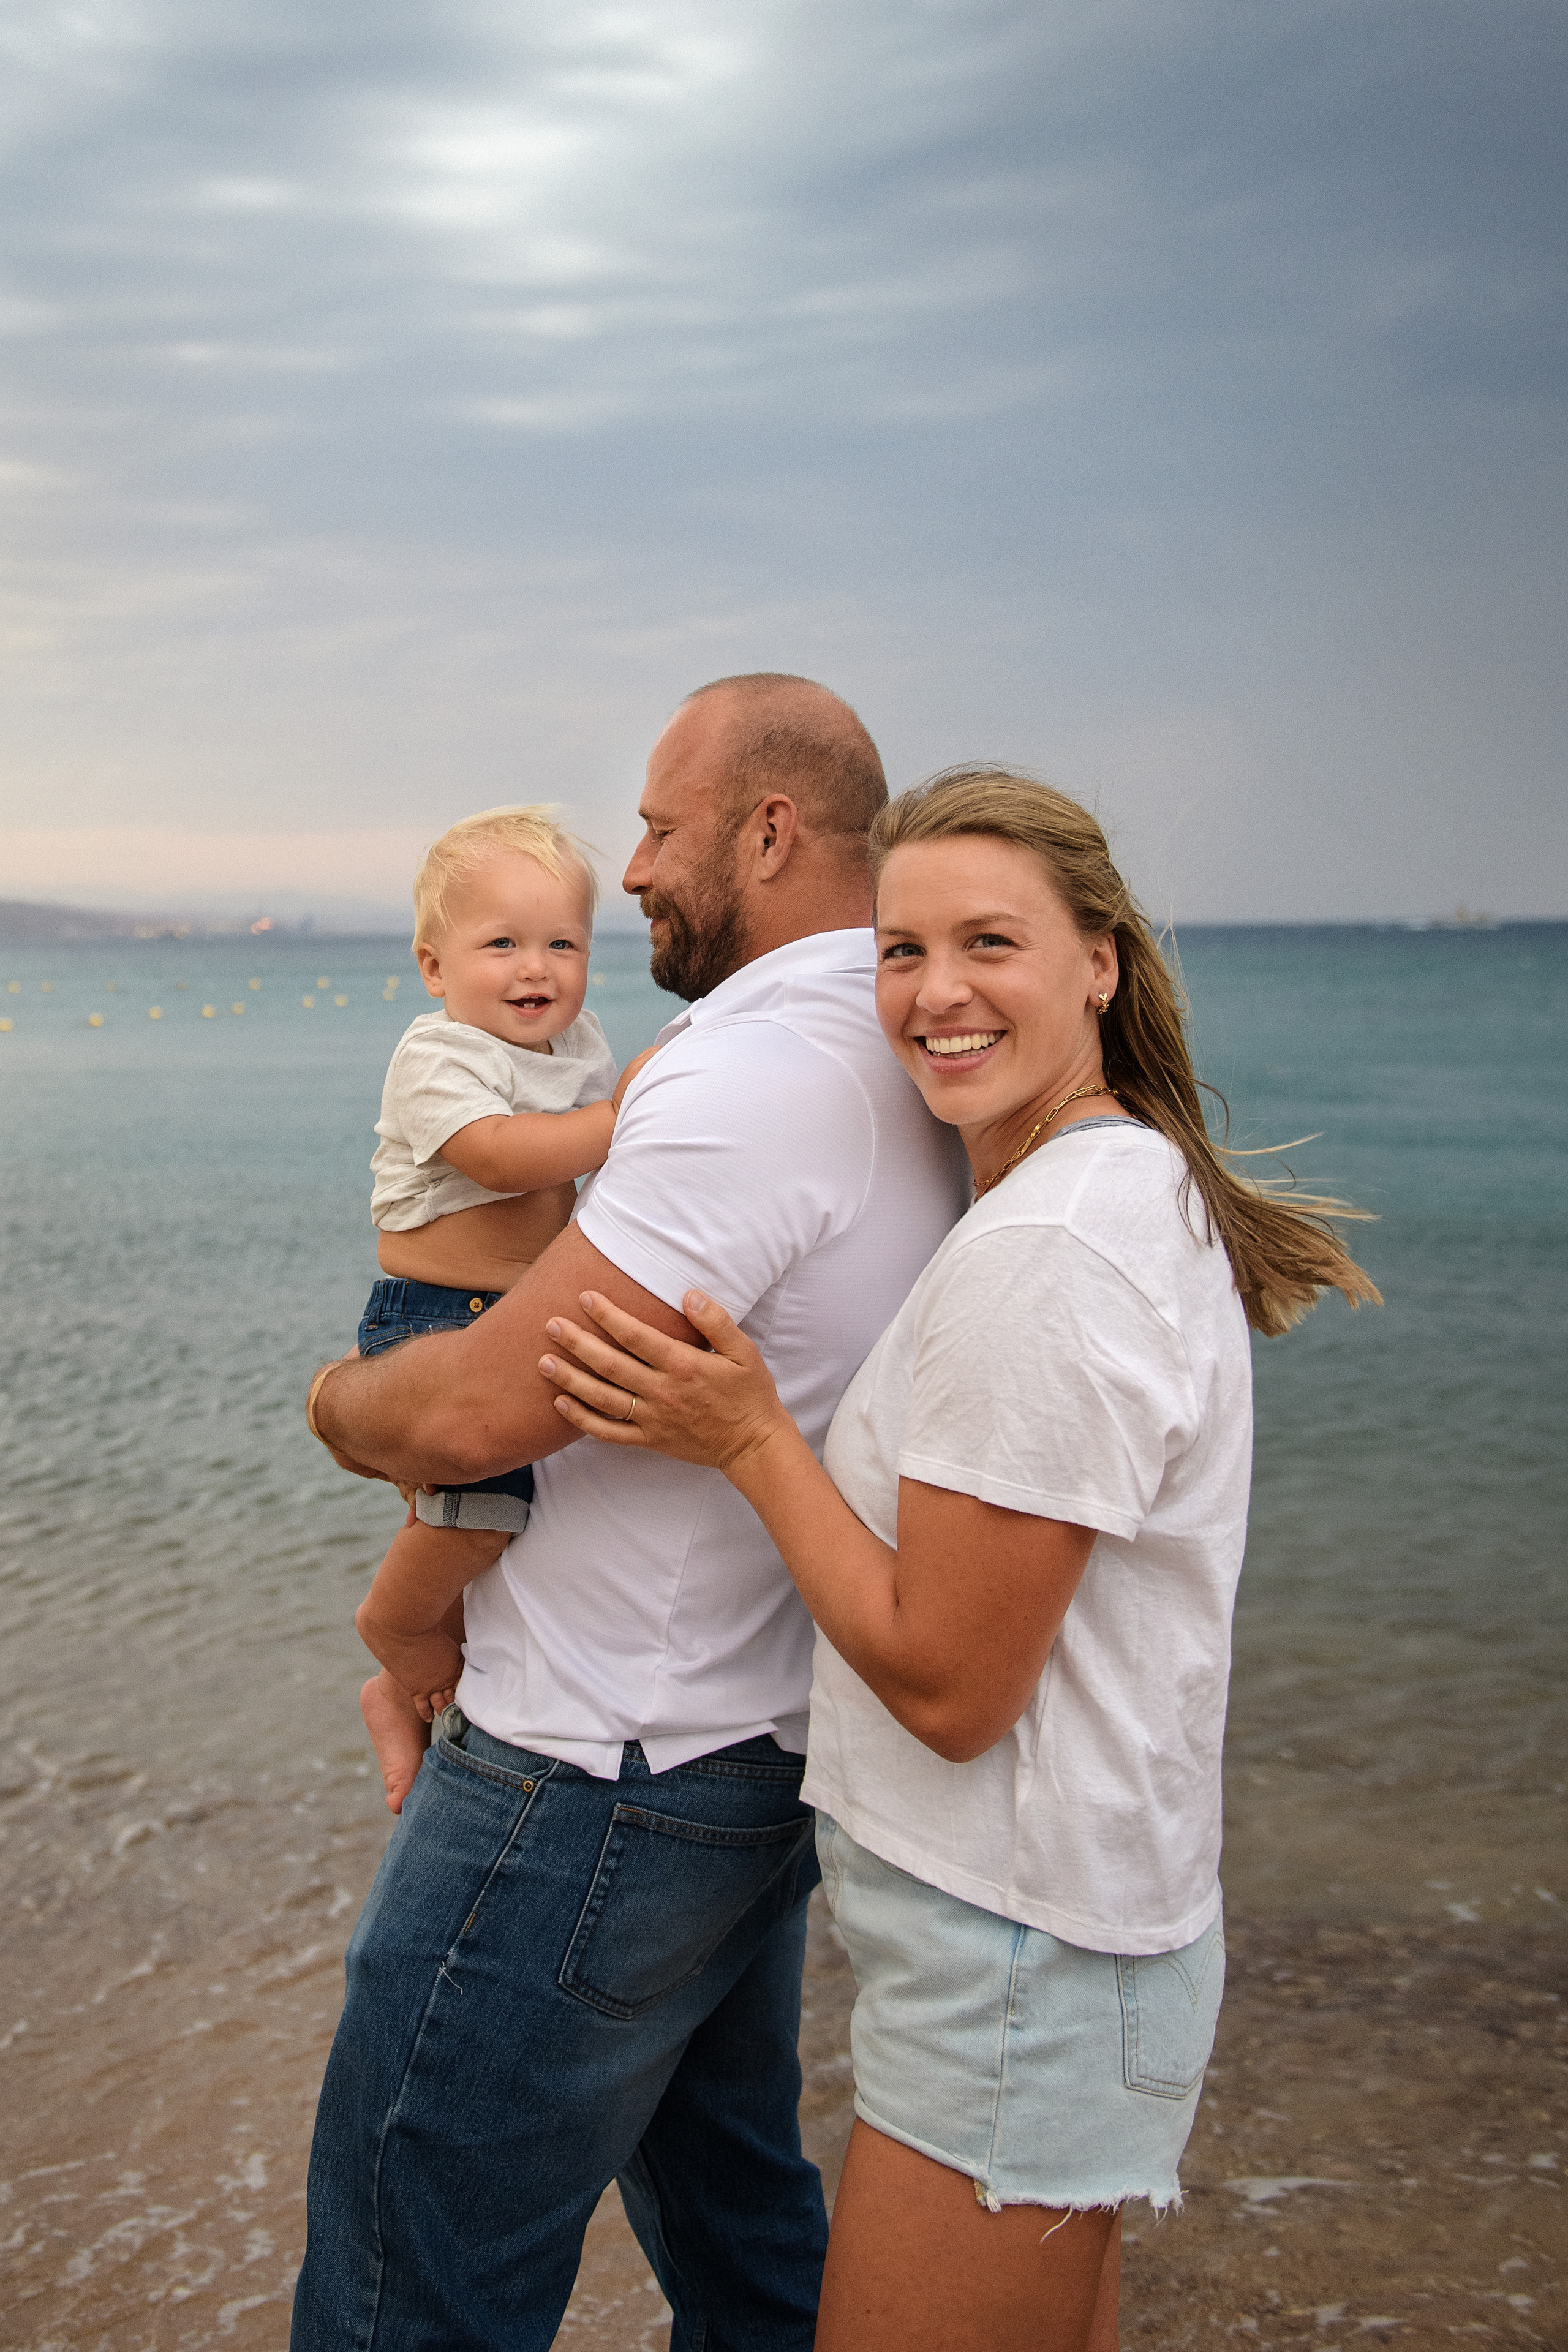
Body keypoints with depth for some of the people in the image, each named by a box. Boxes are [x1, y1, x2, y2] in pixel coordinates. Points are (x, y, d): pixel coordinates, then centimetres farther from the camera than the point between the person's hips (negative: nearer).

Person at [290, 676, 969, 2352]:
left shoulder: (749, 1073, -24)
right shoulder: (903, 1070, 9)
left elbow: (481, 1412, -25)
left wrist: (339, 1397, -2)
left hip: (594, 1793, -10)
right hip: (757, 1755, 10)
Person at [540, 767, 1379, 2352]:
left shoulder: (1044, 1257, -26)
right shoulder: (1135, 1185, 6)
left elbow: (947, 1685, -22)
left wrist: (747, 1438, -16)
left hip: (1014, 1961, -10)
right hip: (1086, 1920, 10)